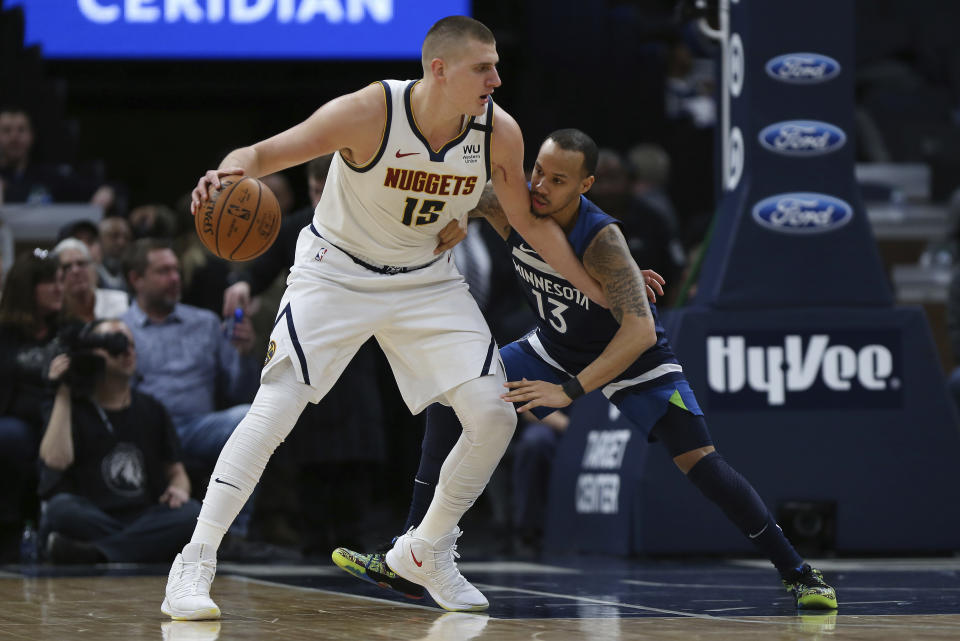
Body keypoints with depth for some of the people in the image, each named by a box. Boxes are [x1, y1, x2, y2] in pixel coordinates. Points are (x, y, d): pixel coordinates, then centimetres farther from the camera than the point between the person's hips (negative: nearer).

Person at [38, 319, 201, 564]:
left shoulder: (151, 410, 18)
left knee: (192, 513, -29)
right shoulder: (73, 408, 6)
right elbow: (55, 461, -12)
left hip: (145, 520, 3)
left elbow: (176, 471, 20)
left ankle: (94, 553, -41)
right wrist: (63, 394, -8)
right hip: (90, 521, -3)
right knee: (61, 507, -35)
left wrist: (178, 489, -5)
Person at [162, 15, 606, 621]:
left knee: (493, 414, -8)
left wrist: (604, 291, 5)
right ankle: (194, 565, -11)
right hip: (337, 272, -4)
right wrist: (228, 174, -47)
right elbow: (263, 154, -24)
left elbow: (530, 220, 3)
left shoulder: (499, 132, -14)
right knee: (274, 408, -17)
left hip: (427, 281, 4)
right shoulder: (370, 112, -27)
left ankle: (431, 551, 14)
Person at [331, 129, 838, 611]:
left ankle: (796, 573, -11)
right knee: (451, 402, -4)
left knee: (698, 459, -22)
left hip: (633, 356, -6)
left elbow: (640, 330, -44)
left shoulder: (601, 239, -36)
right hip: (556, 348, 6)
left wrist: (570, 391, -51)